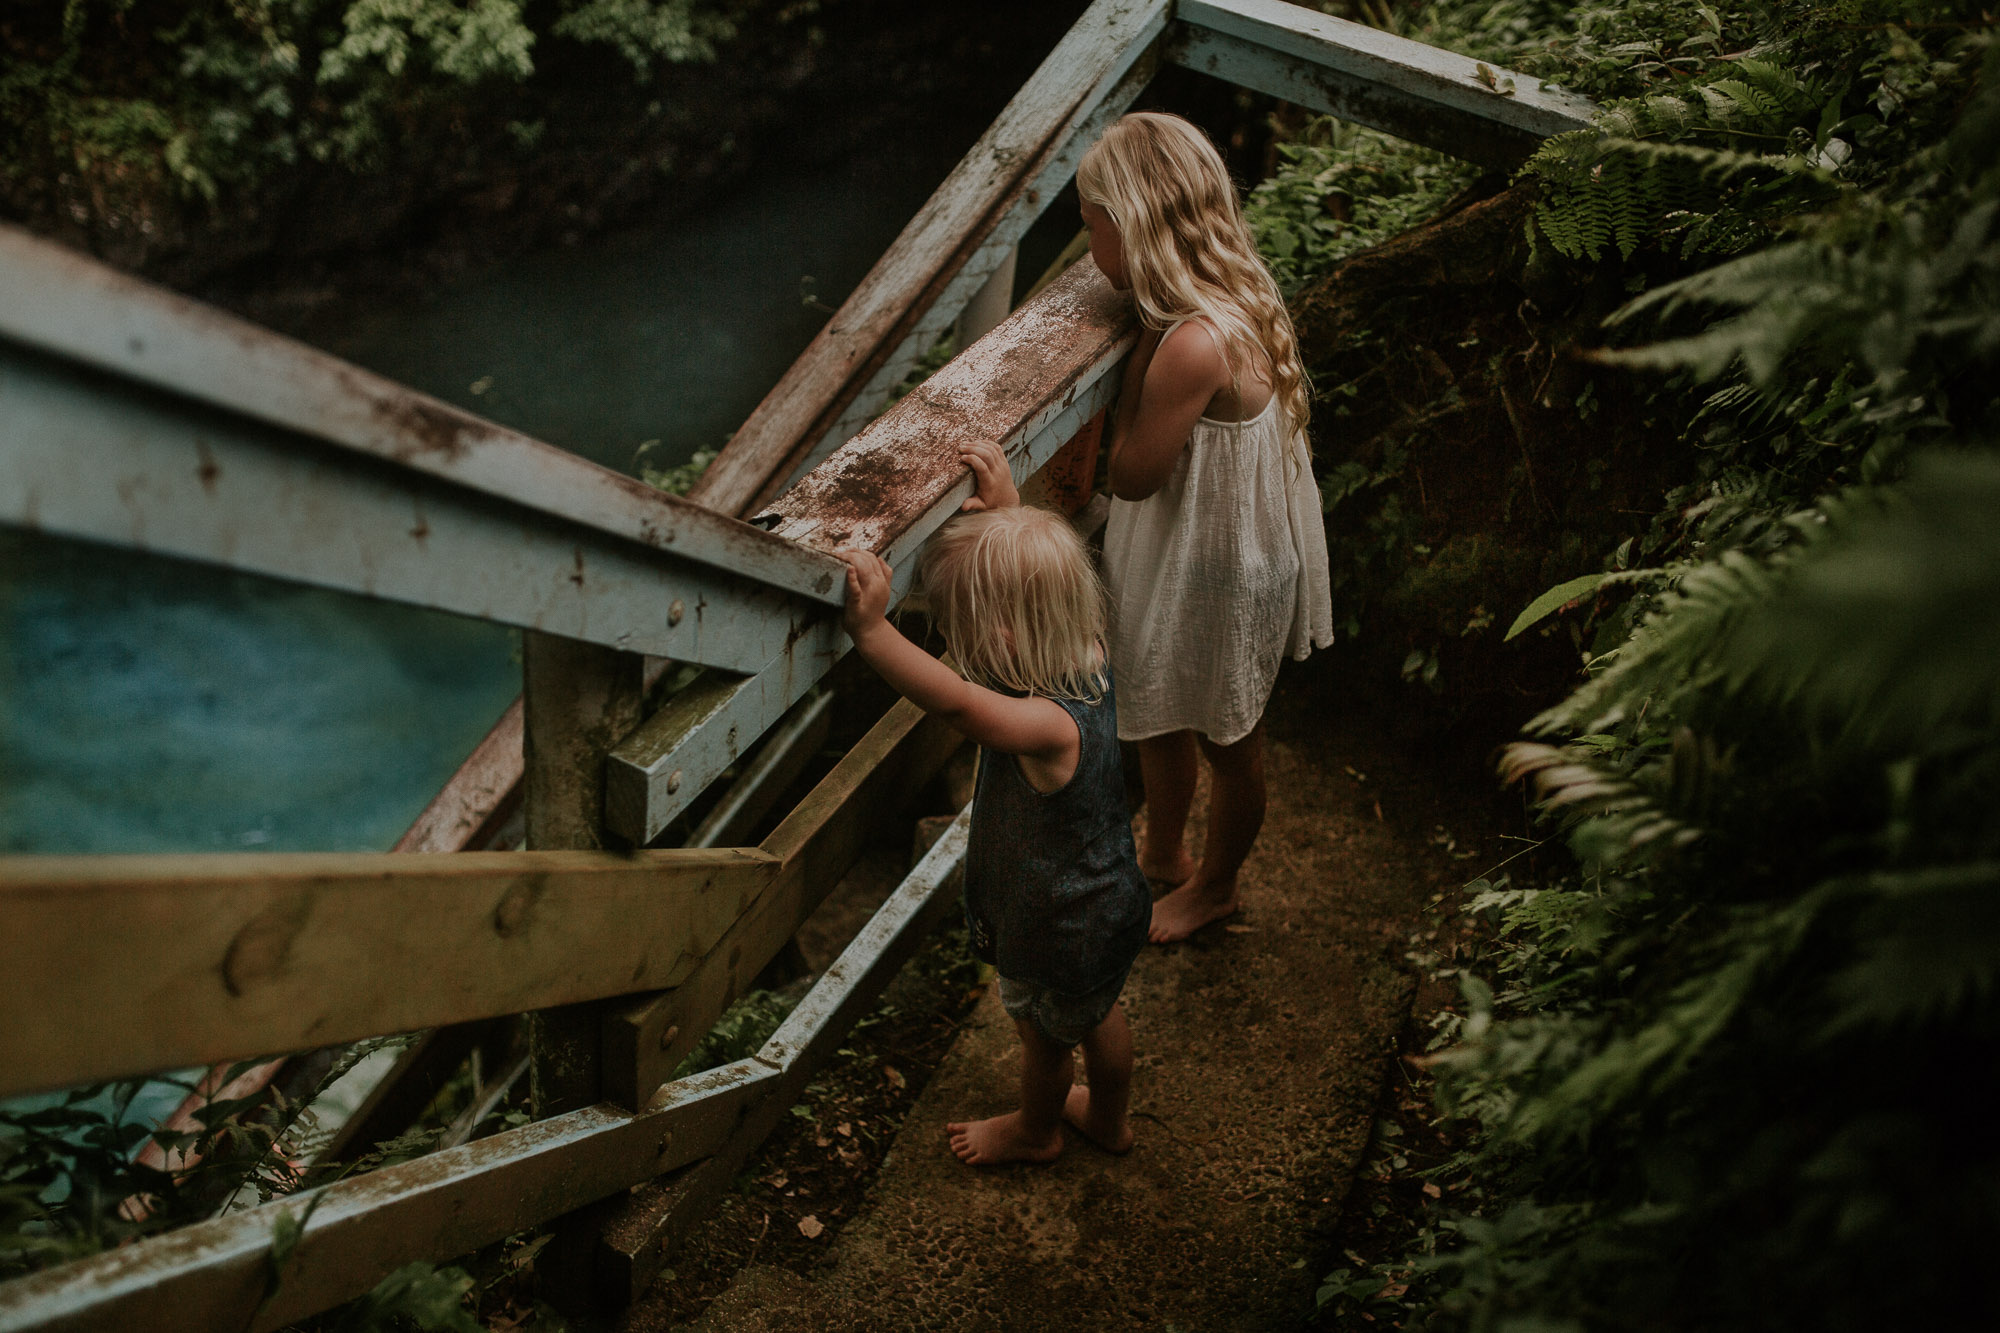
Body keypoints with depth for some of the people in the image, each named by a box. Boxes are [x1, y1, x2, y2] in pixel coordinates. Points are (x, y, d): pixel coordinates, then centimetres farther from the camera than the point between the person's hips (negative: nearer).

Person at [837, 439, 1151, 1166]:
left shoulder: (1049, 727, -43)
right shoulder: (1087, 663, -18)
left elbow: (954, 700, -60)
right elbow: (1041, 573, -1)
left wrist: (873, 630, -65)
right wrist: (1006, 505, -4)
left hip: (1059, 935, -7)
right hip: (1109, 900, 7)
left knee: (1044, 1034, 24)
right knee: (1098, 1014, 33)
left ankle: (1035, 1131, 54)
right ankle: (1109, 1117, 59)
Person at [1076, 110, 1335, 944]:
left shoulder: (1193, 345, -36)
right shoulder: (1233, 297, -6)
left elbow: (1131, 474, -24)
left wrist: (1139, 353, -19)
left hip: (1217, 574, -9)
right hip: (1185, 558, 9)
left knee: (1226, 741, 18)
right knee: (1158, 715, 28)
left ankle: (1213, 885, 44)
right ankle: (1161, 853, 53)